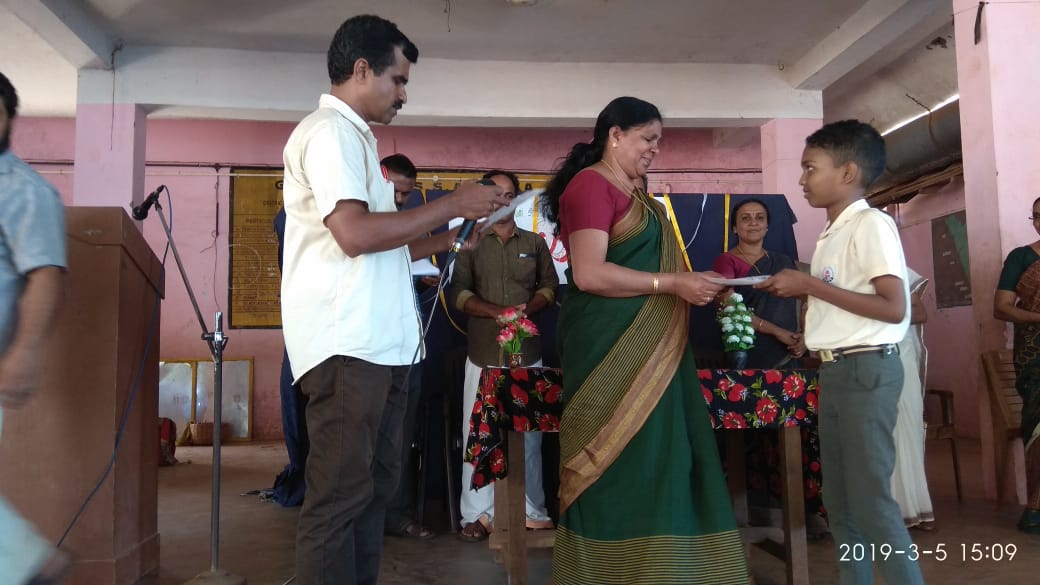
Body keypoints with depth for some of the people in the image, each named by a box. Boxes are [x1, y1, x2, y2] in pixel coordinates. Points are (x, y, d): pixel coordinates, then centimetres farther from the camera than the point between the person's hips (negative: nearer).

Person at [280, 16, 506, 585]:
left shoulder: (353, 137, 22)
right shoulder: (329, 131, -8)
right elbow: (355, 235, -21)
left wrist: (449, 240, 15)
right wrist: (449, 205, -13)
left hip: (377, 341, 10)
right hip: (348, 344, -10)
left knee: (372, 484, 15)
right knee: (340, 493, -4)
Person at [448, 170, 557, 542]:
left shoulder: (535, 243, 13)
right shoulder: (471, 243, 8)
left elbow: (550, 286, 9)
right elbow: (459, 292, -1)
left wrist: (526, 310, -11)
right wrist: (499, 312, -15)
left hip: (528, 353, 1)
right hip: (483, 354, -1)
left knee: (529, 434, 3)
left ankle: (532, 510, 13)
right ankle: (477, 513, 7)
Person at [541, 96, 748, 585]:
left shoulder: (633, 195, 19)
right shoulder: (591, 184, -10)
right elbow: (589, 274, -20)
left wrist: (692, 284, 11)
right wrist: (672, 284, -17)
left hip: (647, 348, 10)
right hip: (610, 347, -10)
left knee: (653, 462, 10)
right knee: (618, 464, -3)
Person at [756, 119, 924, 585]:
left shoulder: (871, 224, -11)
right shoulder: (833, 233, 15)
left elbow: (893, 308, -20)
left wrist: (811, 285, -18)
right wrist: (794, 290, 7)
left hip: (866, 370, -9)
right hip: (834, 371, 9)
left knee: (871, 500, -5)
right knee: (839, 501, 13)